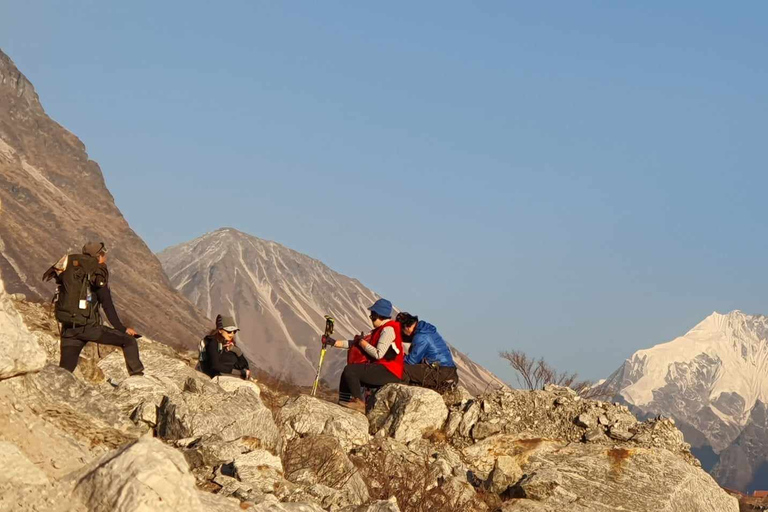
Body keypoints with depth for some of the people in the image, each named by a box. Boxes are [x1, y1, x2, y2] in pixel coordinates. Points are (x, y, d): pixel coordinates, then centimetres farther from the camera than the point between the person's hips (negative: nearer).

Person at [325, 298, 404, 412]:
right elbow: (354, 343, 18)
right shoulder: (381, 329, 21)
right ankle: (343, 403, 6)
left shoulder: (388, 329, -11)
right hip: (383, 370, 10)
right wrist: (335, 342, 11)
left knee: (350, 370, -19)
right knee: (347, 374, 10)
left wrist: (363, 342, -7)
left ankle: (359, 402, -16)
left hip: (389, 372, -10)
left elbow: (378, 354, -20)